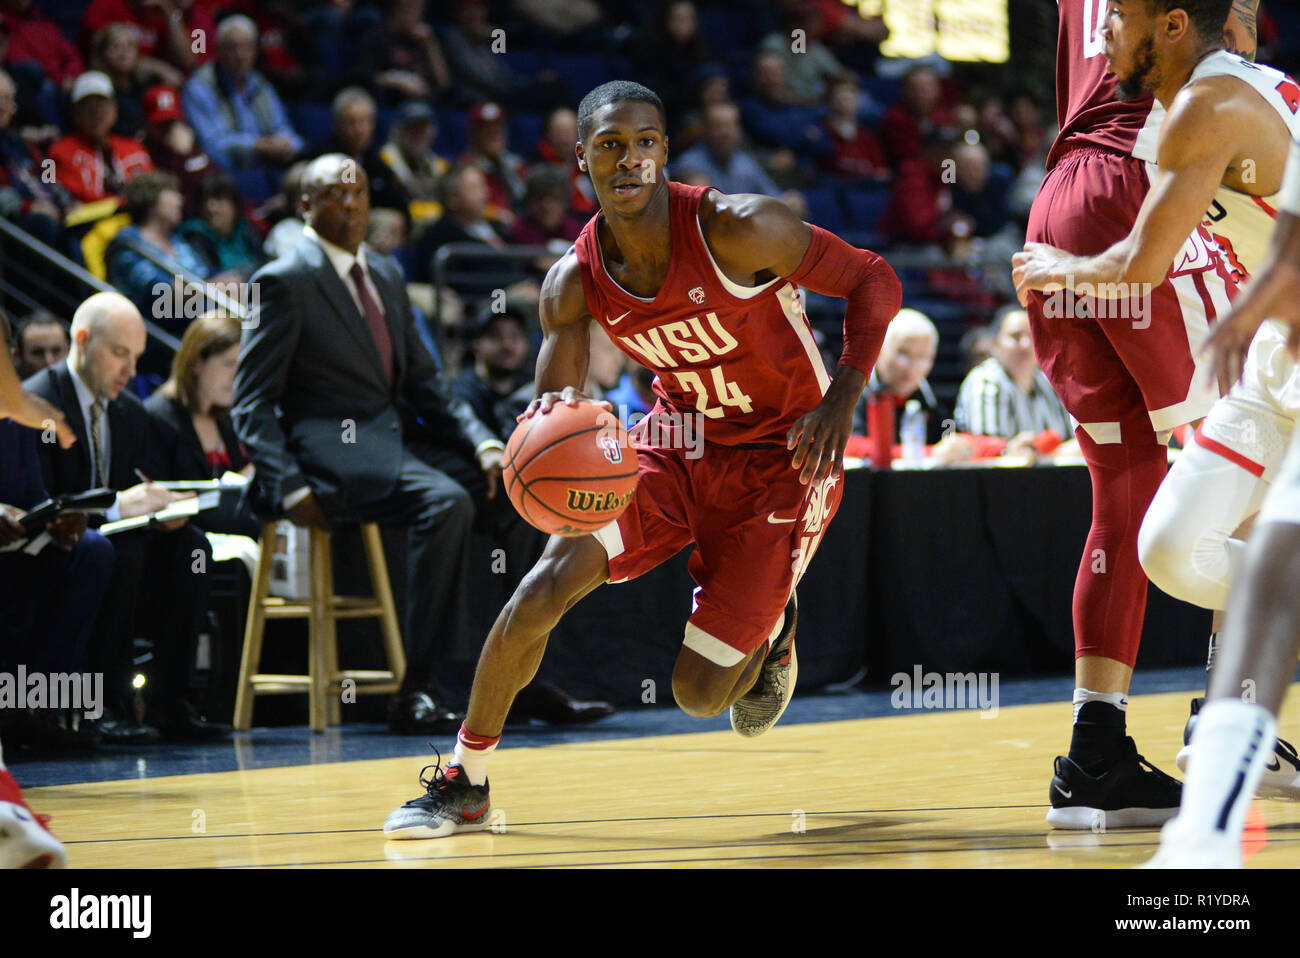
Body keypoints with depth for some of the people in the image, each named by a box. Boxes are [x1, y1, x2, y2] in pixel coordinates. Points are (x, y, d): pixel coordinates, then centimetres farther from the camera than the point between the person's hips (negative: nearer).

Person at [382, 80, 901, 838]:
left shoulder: (734, 229, -24)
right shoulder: (575, 283, -11)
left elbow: (874, 280, -15)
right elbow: (554, 403, -8)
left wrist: (842, 399, -28)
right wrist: (551, 425, -34)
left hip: (781, 461, -3)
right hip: (680, 443, 4)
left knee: (700, 692, -8)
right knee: (543, 589, -18)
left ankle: (770, 627, 30)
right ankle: (465, 786, -1)